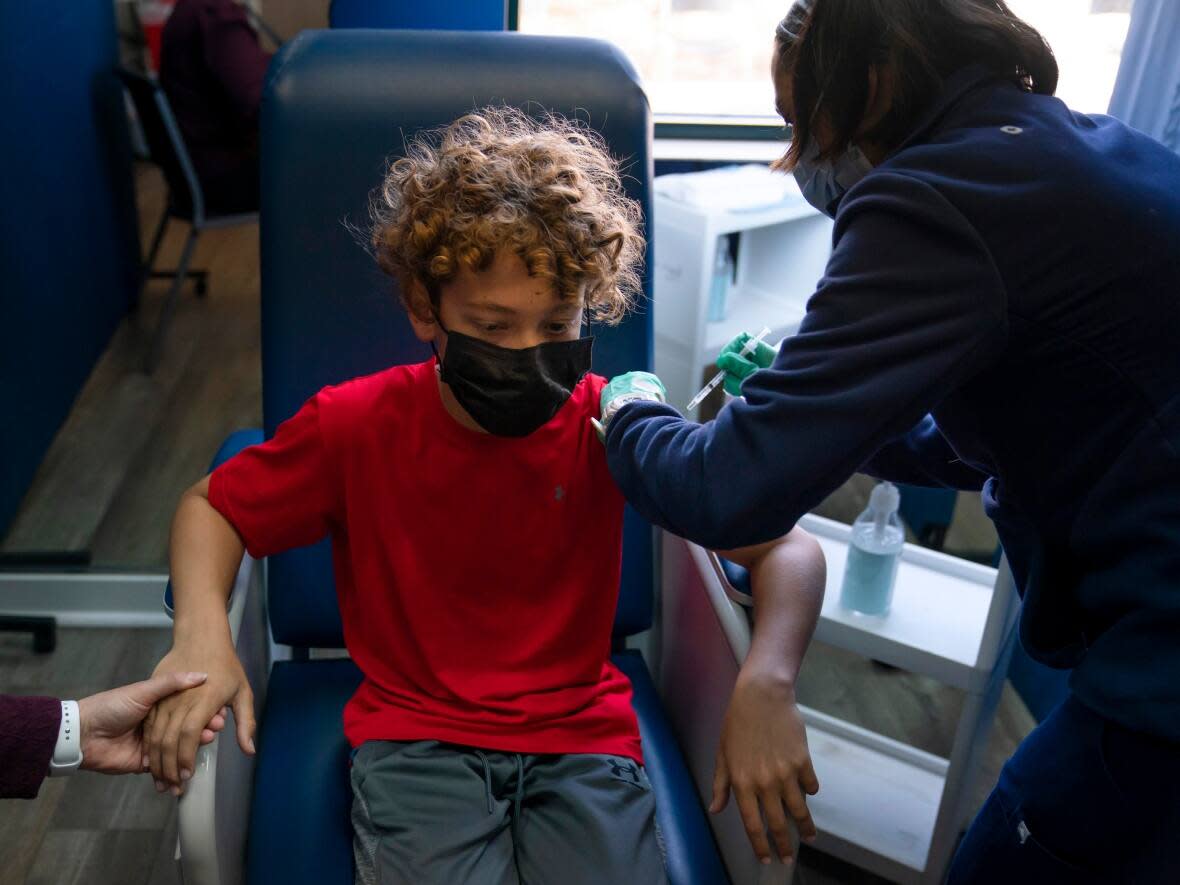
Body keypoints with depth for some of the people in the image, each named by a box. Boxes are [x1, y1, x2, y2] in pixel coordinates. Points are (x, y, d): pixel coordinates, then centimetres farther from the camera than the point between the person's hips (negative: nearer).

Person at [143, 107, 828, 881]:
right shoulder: (356, 424, -8)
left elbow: (788, 549, -8)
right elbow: (212, 507, 6)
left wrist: (765, 682, -27)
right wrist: (202, 631, -14)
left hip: (582, 736, 1)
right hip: (413, 733, 0)